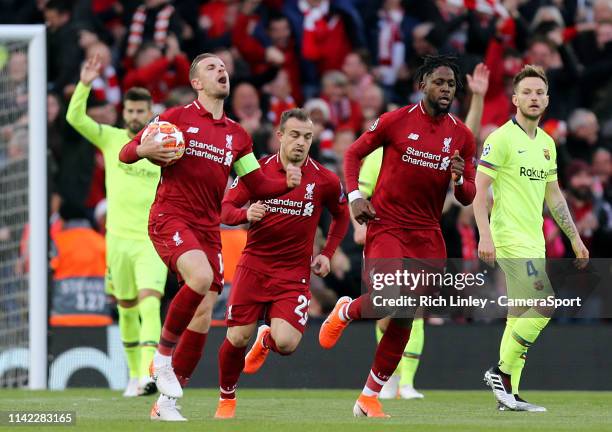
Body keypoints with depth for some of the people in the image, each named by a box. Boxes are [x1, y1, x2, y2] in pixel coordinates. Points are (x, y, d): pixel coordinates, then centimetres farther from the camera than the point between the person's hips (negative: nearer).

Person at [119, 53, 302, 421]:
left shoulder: (237, 135, 16)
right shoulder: (177, 118, 2)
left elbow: (258, 186, 18)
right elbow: (126, 153, 2)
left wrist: (288, 183, -3)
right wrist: (142, 150, -22)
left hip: (208, 228, 6)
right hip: (170, 218, -6)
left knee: (202, 317, 0)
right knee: (201, 276, -33)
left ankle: (167, 403, 11)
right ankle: (164, 353, -12)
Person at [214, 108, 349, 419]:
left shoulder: (325, 181, -3)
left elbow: (341, 216, 16)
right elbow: (226, 209, 1)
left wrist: (327, 254, 6)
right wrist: (246, 213, -21)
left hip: (294, 273, 0)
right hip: (253, 266, 0)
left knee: (286, 343, -17)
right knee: (237, 339, -6)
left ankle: (266, 339, 23)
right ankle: (226, 400, 21)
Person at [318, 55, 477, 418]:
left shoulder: (462, 136, 4)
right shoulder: (396, 121, -4)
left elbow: (467, 197, 8)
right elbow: (354, 153, 7)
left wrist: (459, 179, -15)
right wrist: (354, 196, -7)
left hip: (426, 235, 4)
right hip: (386, 226, -4)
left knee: (404, 321, 3)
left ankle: (369, 398, 15)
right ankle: (346, 311, 10)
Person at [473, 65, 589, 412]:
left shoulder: (546, 143, 14)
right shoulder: (502, 138, -9)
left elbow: (553, 194, 22)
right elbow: (479, 188, -12)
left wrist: (576, 239, 20)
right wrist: (485, 236, -22)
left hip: (535, 240, 8)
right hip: (511, 239, -8)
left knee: (520, 315, 6)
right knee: (543, 305, -17)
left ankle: (508, 394, 8)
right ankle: (502, 371, -6)